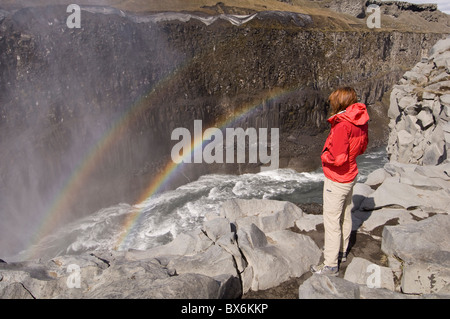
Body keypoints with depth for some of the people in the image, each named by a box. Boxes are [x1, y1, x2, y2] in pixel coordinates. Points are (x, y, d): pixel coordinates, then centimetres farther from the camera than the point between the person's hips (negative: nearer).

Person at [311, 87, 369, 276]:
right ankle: (341, 251, 41)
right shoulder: (361, 122, 0)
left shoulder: (342, 125, -27)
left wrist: (325, 156, -12)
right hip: (351, 175, 9)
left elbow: (338, 158, -30)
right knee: (345, 215, 22)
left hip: (337, 180, -9)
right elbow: (362, 147, 14)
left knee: (331, 221, 0)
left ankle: (330, 265, 10)